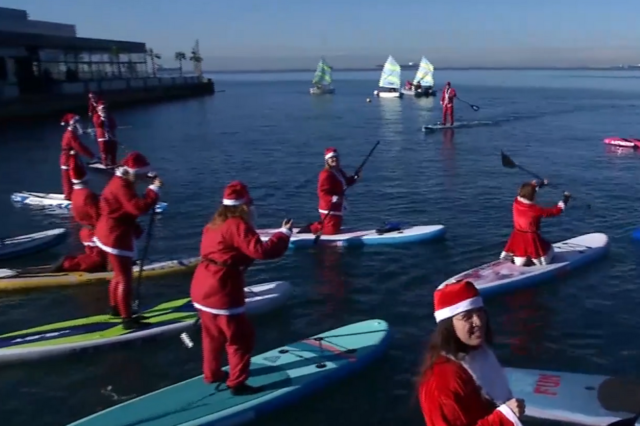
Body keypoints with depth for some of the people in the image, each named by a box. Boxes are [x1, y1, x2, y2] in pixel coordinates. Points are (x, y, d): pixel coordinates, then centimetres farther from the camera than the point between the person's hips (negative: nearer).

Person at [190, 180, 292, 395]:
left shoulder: (214, 224, 13)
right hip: (221, 292, -9)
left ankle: (212, 374, 36)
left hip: (202, 288, 10)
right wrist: (284, 233, -12)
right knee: (241, 337, 2)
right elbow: (262, 251, -24)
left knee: (213, 334, 24)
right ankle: (237, 383, 8)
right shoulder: (237, 226, -16)